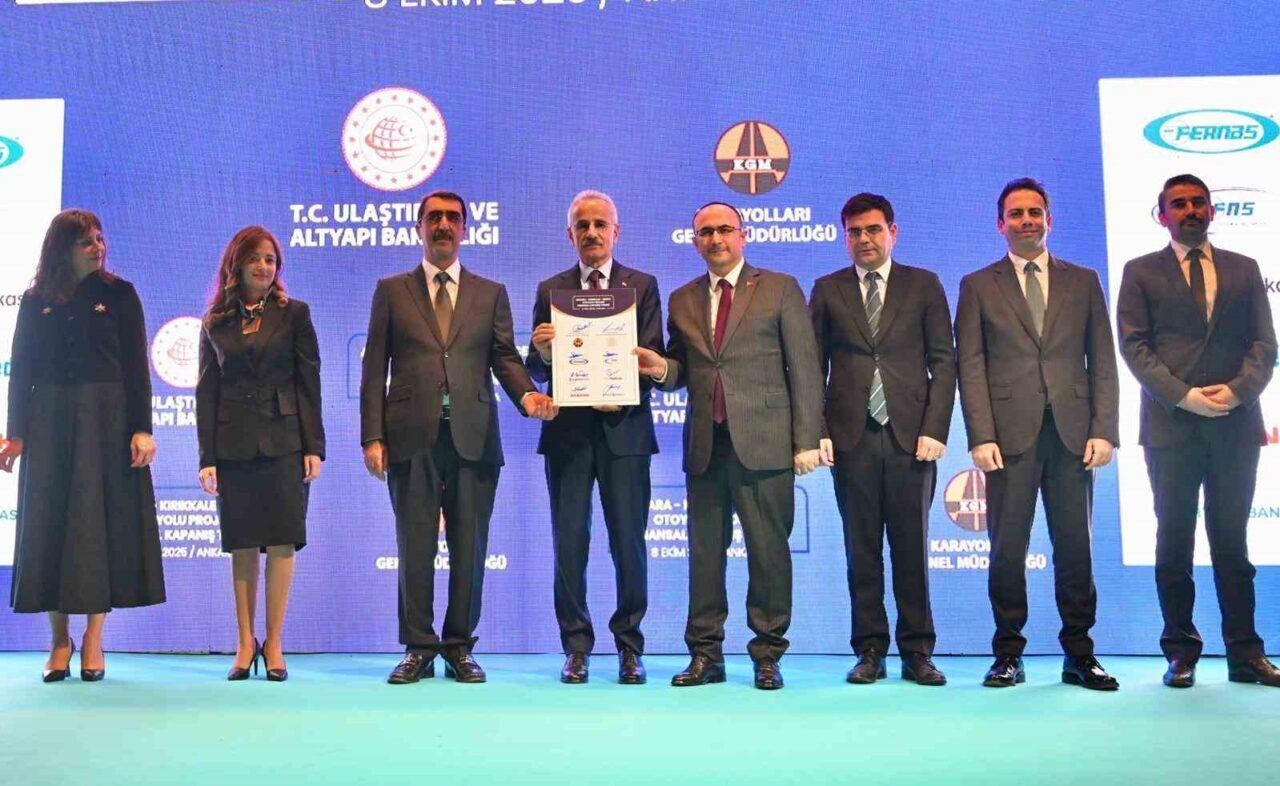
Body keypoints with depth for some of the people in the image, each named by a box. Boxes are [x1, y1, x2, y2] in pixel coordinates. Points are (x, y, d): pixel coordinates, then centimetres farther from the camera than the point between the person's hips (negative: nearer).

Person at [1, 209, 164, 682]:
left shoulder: (119, 295, 3)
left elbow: (137, 366, -1)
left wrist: (142, 428, -9)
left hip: (106, 421, -2)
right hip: (49, 423, 2)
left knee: (101, 521, -1)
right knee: (49, 523, 2)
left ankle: (93, 637, 6)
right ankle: (59, 638, 10)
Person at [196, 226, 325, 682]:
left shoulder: (294, 314, 6)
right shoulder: (215, 323, 10)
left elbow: (309, 382, 2)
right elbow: (206, 392, 8)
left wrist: (314, 447, -5)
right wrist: (207, 457, 1)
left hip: (283, 442, -1)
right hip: (234, 446, 2)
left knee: (281, 542, -1)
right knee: (242, 546, 5)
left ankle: (274, 644, 7)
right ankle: (245, 645, 12)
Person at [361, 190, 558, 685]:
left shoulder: (491, 294, 15)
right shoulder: (392, 291, 12)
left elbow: (504, 357, 7)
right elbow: (375, 369, 7)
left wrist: (527, 394, -15)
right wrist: (372, 437, -2)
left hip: (473, 437, 1)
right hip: (412, 438, -1)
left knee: (469, 549, 3)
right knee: (415, 547, 2)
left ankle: (459, 648, 13)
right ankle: (418, 649, 12)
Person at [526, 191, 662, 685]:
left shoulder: (642, 286, 8)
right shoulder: (551, 290, 11)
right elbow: (537, 369, 7)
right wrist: (543, 351, -15)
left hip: (624, 428, -1)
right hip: (568, 431, 1)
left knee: (629, 542, 1)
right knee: (569, 543, 2)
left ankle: (629, 648, 11)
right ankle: (576, 648, 10)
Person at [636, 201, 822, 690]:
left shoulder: (780, 289, 5)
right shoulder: (682, 301, 16)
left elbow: (804, 369, 1)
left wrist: (806, 440, -6)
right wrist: (662, 368, -5)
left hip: (763, 443, -3)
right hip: (704, 445, 3)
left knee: (768, 551, 0)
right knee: (704, 551, 6)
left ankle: (767, 655, 11)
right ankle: (705, 654, 14)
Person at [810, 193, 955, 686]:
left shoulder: (924, 286, 10)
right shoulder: (828, 290, 11)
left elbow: (944, 362, 5)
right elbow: (813, 366, 7)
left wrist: (934, 429, -5)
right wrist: (817, 431, -3)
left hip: (910, 436, 0)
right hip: (852, 438, 1)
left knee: (911, 548, 2)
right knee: (862, 550, 4)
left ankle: (917, 651, 10)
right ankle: (870, 650, 11)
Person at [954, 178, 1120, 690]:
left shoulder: (1082, 281, 14)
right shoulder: (978, 286, 10)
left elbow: (1102, 361, 10)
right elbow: (971, 367, 2)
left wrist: (1103, 431, -1)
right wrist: (981, 436, -8)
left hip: (1073, 434, 2)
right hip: (1011, 434, -1)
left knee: (1075, 547, 4)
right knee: (1007, 550, 0)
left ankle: (1079, 656, 13)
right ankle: (1008, 655, 9)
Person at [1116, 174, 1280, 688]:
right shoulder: (1141, 273, 8)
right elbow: (1134, 346, -1)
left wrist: (1237, 390, -11)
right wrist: (1183, 396, -13)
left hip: (1236, 423, 2)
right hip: (1170, 425, -1)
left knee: (1232, 544, 6)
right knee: (1175, 544, 3)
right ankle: (1181, 654, 9)